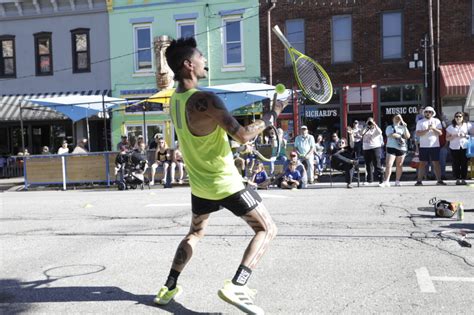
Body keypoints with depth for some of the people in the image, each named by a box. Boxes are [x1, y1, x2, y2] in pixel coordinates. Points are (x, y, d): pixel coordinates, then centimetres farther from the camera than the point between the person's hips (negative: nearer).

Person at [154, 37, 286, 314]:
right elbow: (243, 135, -27)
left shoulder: (175, 100, 3)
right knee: (267, 229, 4)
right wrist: (273, 114, -14)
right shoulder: (205, 99, -24)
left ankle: (169, 288, 28)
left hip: (199, 184, 8)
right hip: (226, 184, -8)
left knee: (195, 233, 28)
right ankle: (236, 286, -8)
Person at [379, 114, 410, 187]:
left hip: (402, 148, 3)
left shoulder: (403, 128, 16)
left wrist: (405, 127, -5)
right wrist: (400, 136, -3)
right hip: (392, 148, -3)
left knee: (399, 165, 5)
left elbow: (408, 136, 1)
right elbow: (391, 135, -10)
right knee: (388, 164, -13)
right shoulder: (389, 127, 9)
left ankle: (397, 181, 14)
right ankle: (386, 182, -15)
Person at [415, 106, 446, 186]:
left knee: (436, 163, 2)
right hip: (423, 146, 0)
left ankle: (439, 180, 7)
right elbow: (418, 133, -6)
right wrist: (427, 130, -16)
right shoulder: (420, 122, 6)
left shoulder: (437, 121, 9)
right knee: (422, 163, 1)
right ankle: (419, 181, 4)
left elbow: (440, 133, 0)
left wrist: (433, 128, -16)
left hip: (435, 146, 1)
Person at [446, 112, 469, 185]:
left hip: (465, 147, 1)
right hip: (454, 147, -1)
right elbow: (447, 138, 5)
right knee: (456, 164, -3)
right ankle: (457, 179, 4)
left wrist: (465, 136, -6)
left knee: (464, 163, -2)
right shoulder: (451, 127, 8)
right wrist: (454, 136, -12)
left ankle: (463, 179, 4)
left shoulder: (467, 126, 12)